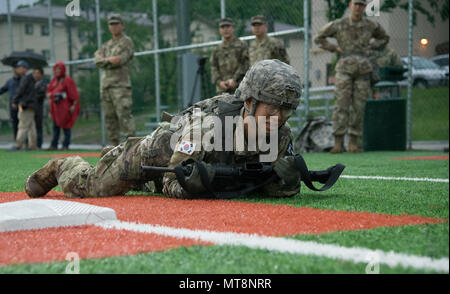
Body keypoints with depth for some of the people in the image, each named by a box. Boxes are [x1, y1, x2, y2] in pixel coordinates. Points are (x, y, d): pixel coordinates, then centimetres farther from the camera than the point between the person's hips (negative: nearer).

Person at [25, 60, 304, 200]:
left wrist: (286, 181, -44)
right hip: (154, 149, -5)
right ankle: (61, 168, 39)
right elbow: (172, 184, -35)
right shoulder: (206, 126, -43)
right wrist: (189, 184, -57)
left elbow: (272, 186, -21)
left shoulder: (281, 136, -27)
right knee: (90, 186, 10)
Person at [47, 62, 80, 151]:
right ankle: (54, 145, 9)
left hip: (65, 107, -7)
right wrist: (50, 94, -7)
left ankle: (65, 145, 0)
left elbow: (74, 94, -11)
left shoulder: (68, 80, -8)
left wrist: (74, 106, -18)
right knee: (56, 126, 7)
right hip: (56, 107, 7)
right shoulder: (54, 80, 12)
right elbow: (49, 91, 17)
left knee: (66, 126, -3)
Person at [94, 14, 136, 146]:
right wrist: (110, 60, -12)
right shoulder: (107, 45, 22)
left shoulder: (127, 42, 2)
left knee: (124, 115, -15)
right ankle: (115, 146, 12)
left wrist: (104, 61, -2)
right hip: (106, 85, 7)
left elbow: (120, 60, -12)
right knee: (109, 117, 7)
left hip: (120, 84, -7)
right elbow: (97, 59, 4)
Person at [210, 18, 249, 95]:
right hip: (223, 89, 4)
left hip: (238, 87, -4)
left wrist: (234, 79, -15)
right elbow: (214, 68, 12)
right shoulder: (218, 50, 18)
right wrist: (219, 82, -6)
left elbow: (245, 65, -4)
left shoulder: (241, 46, 5)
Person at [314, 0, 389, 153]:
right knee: (342, 104, -11)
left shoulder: (370, 25, 10)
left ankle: (353, 143, 7)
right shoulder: (339, 24, 3)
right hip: (345, 67, -2)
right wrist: (335, 49, 1)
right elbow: (319, 38, 12)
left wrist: (370, 47, 10)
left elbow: (384, 38, 28)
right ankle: (338, 142, -12)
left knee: (358, 106, 0)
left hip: (363, 70, 2)